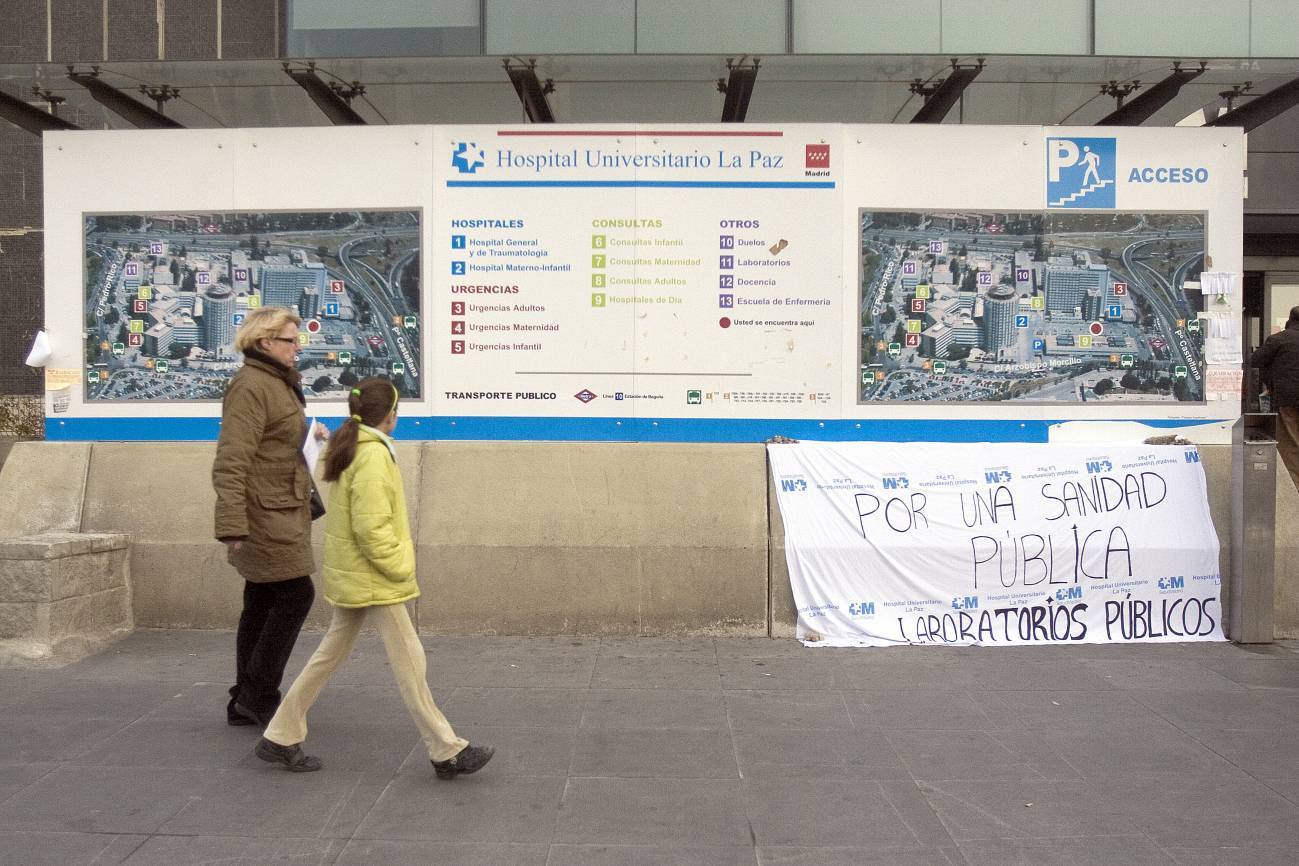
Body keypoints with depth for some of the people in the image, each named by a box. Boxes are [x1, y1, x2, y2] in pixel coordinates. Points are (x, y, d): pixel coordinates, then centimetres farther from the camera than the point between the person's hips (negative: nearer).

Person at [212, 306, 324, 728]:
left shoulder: (279, 382, 17)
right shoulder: (251, 386, -15)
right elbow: (231, 462, -23)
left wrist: (310, 435, 13)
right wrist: (232, 526, -27)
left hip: (282, 511, 10)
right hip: (264, 513, -10)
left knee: (263, 603, 13)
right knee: (296, 594, -7)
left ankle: (246, 701, 23)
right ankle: (258, 697, 4)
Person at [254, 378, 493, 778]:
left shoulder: (350, 449, 11)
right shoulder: (374, 454, -18)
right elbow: (372, 527, -23)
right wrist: (401, 568, -14)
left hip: (350, 576, 10)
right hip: (374, 578, -10)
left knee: (331, 654, 17)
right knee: (409, 662, -4)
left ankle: (281, 738, 25)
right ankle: (447, 751, 4)